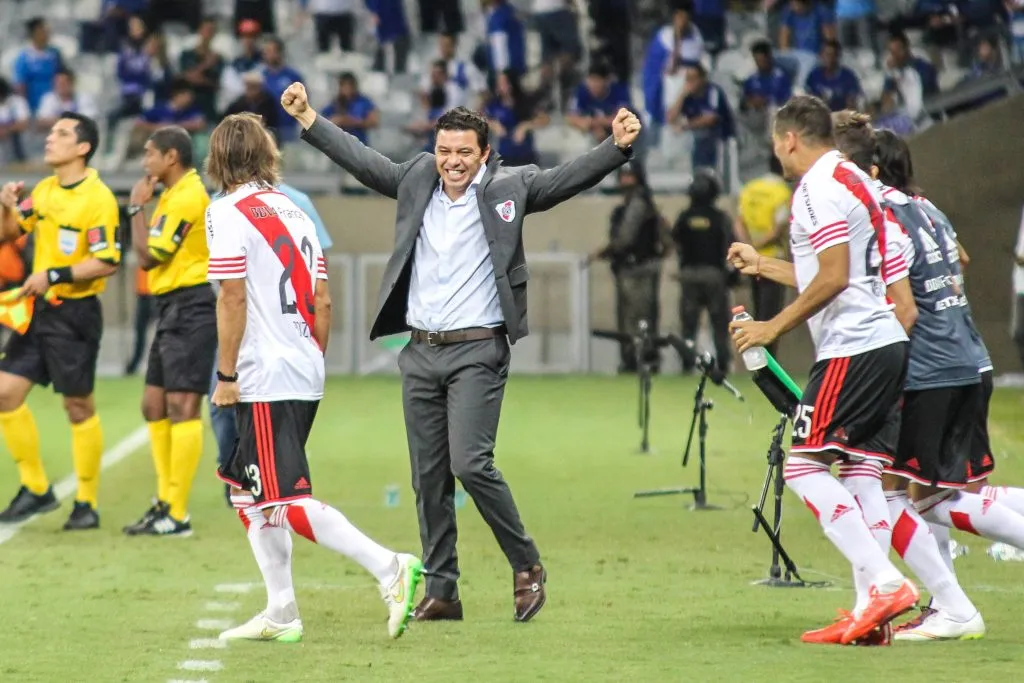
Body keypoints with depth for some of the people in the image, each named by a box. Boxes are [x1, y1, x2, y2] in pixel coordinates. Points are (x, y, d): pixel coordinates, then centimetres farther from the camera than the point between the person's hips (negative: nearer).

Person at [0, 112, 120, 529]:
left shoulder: (98, 199, -14)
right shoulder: (43, 191, 9)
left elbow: (107, 262, -19)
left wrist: (54, 276, -23)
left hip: (75, 313, -7)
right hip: (39, 310, 7)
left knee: (78, 407, 1)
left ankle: (87, 504, 12)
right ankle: (36, 489, 14)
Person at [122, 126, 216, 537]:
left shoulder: (186, 198, -15)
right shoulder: (176, 195, 17)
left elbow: (147, 256, -16)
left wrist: (137, 207, -8)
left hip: (189, 309, -11)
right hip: (172, 310, 11)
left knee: (181, 406, -11)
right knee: (154, 406, 12)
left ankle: (178, 514, -13)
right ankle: (166, 501, 18)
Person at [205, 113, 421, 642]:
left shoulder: (227, 213, -7)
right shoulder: (294, 211, 15)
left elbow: (233, 299, -13)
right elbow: (322, 301, 14)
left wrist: (225, 376, -9)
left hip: (264, 380, -9)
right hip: (307, 378, 9)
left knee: (288, 502, -11)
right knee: (246, 492, 17)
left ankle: (388, 568, -20)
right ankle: (280, 615, 17)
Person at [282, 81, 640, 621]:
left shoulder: (507, 188, -2)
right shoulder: (417, 180, 9)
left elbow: (566, 179, -10)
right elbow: (362, 161, 19)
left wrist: (618, 146, -25)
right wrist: (307, 119, 18)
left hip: (477, 352, -5)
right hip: (420, 353, 5)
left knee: (471, 465, -16)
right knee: (429, 477, 7)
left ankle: (526, 566, 2)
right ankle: (440, 592, 13)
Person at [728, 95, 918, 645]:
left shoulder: (819, 187, -9)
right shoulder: (852, 180, 22)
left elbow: (833, 278, -18)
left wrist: (773, 327, -12)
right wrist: (762, 265, 40)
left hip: (852, 347, -10)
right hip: (886, 344, 10)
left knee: (804, 466, -11)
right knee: (863, 471, 6)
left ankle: (884, 582, -21)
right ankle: (872, 614, -1)